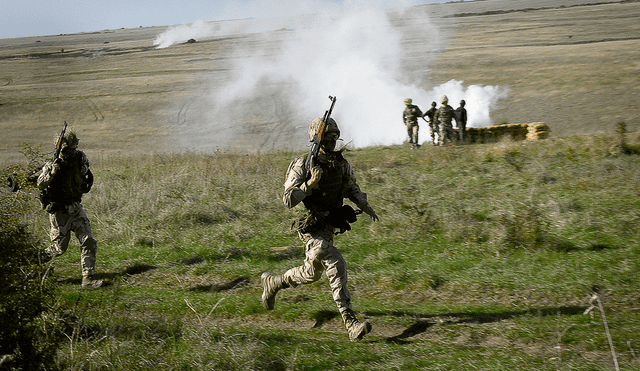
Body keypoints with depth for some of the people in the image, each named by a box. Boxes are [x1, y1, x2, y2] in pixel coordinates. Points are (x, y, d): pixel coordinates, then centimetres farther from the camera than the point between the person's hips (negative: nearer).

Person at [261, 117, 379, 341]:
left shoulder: (341, 164, 2)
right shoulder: (302, 166, -15)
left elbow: (352, 190, 17)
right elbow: (288, 201, -18)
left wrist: (366, 207, -1)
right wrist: (310, 183, -29)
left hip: (328, 227, 7)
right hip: (311, 228, -7)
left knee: (311, 274, 18)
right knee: (336, 266, -22)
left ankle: (272, 282, 45)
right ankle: (351, 324, -22)